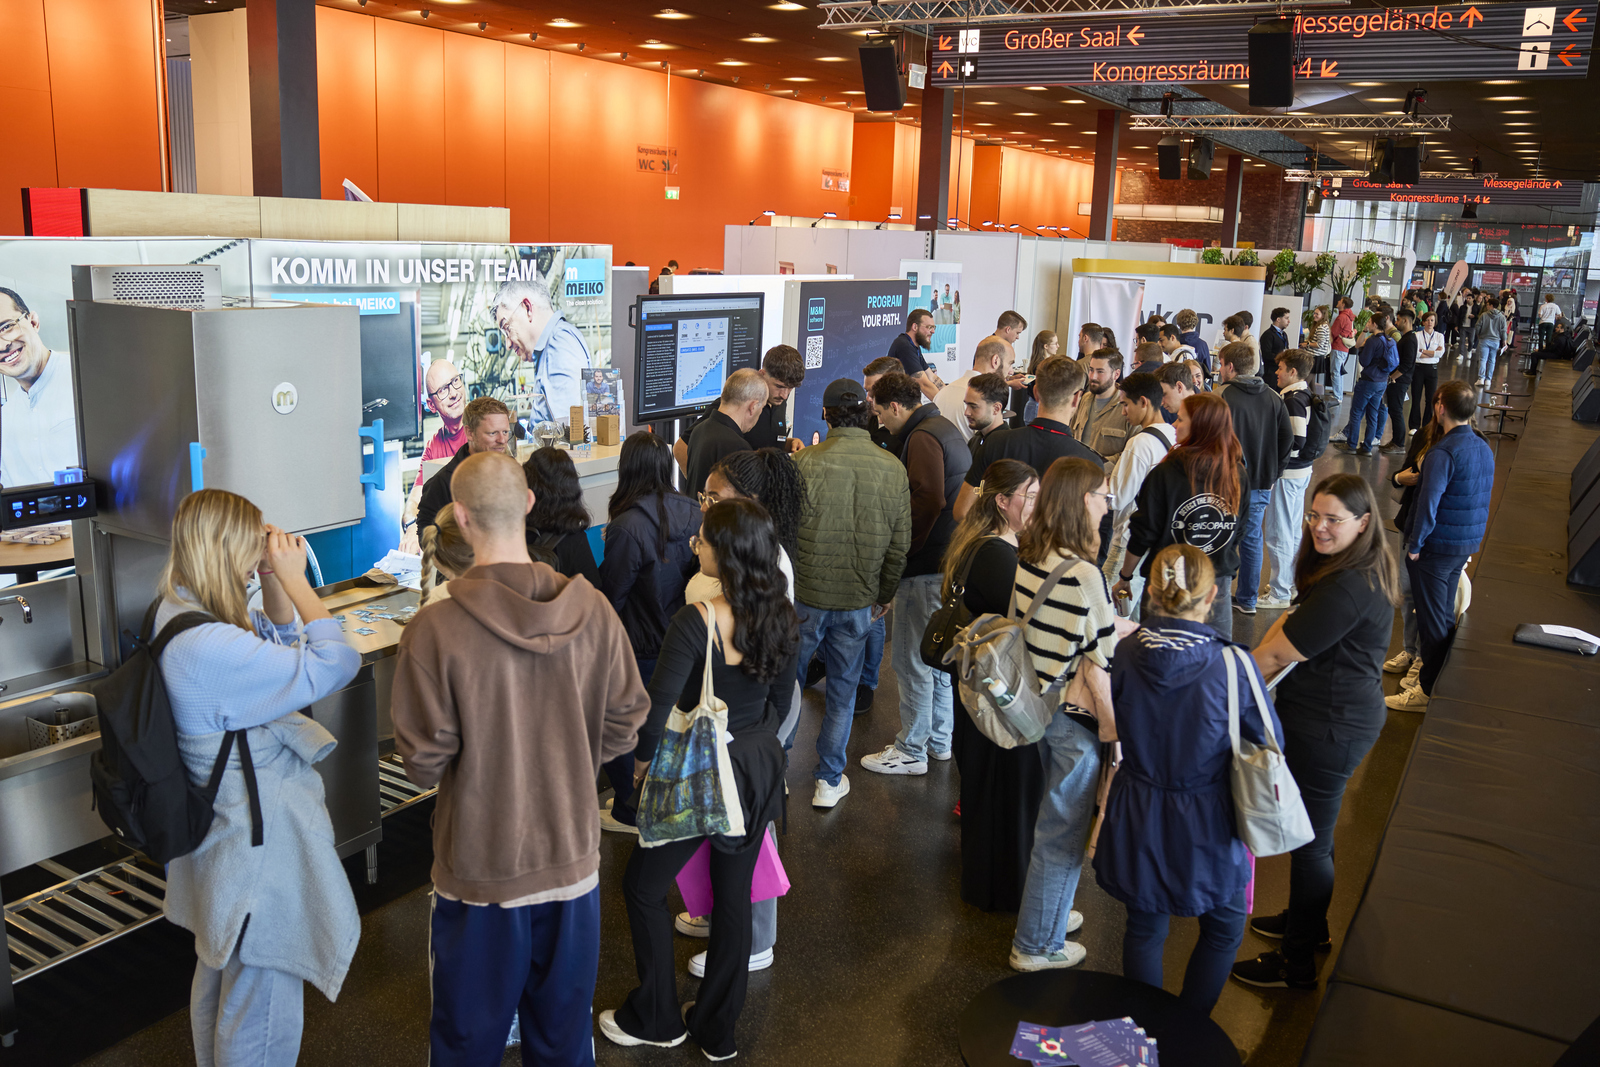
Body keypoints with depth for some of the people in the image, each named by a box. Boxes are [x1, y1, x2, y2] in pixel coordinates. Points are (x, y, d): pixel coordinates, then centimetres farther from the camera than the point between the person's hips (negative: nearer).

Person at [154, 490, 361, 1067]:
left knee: (218, 974, 30)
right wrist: (294, 578, -22)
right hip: (259, 835, -11)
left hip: (222, 820, 11)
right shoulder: (210, 647, -33)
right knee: (263, 1004, 7)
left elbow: (278, 637, 12)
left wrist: (275, 580, -5)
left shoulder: (177, 611, -1)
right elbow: (334, 663, -30)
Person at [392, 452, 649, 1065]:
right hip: (572, 858, 3)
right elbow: (623, 727, -3)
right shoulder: (592, 610, -12)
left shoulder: (434, 630, -22)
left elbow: (423, 763, -16)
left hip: (479, 871, -3)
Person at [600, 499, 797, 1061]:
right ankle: (718, 1030, 33)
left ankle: (655, 1019, 31)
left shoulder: (695, 621, -25)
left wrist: (643, 761, -4)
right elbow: (780, 698, 7)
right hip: (759, 766, 6)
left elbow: (658, 706, -21)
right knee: (734, 895, 18)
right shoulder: (781, 616, -5)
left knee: (643, 886, 16)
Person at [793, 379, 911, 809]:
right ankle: (829, 782, 24)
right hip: (859, 600, 2)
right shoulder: (893, 469, -3)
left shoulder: (807, 461, -13)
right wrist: (884, 595, 16)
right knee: (843, 690, 16)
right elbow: (900, 546, 2)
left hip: (806, 595, -2)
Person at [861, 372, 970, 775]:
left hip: (926, 565, -10)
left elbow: (928, 502, -26)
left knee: (911, 658, -1)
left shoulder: (922, 438, -16)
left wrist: (901, 551, -15)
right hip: (951, 560, 10)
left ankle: (911, 750, 9)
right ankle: (939, 739, 30)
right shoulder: (944, 427, 15)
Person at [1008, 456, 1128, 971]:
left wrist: (1119, 627, 19)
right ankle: (1037, 944, 25)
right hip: (1075, 716, -8)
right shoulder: (1083, 574, -25)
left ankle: (1047, 912, 45)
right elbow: (1094, 668, -22)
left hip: (1039, 702, 8)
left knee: (1055, 815, 26)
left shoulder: (1028, 556, -1)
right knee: (1065, 829, 9)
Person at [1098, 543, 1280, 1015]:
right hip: (1204, 825, -2)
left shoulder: (1123, 654, -14)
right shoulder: (1231, 665, -22)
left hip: (1135, 820, 3)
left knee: (1143, 927, 23)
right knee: (1224, 928, 24)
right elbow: (1269, 740, -7)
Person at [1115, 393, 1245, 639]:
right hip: (1219, 584, 4)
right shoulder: (1238, 475, -3)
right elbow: (1237, 536, 9)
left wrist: (1124, 577, 5)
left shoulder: (1165, 473, -14)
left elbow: (1143, 534, -8)